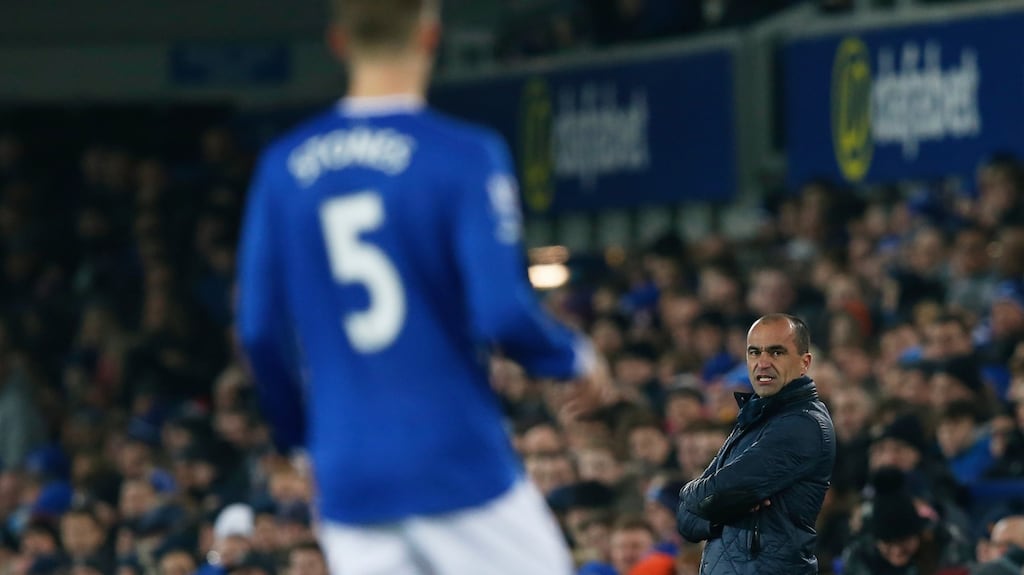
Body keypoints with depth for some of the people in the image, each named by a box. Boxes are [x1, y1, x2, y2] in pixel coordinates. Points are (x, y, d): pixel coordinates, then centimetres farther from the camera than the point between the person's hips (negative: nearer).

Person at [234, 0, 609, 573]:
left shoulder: (284, 168, 4)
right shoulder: (463, 155, -9)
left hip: (348, 478, 5)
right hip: (459, 463, -4)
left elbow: (260, 330, 6)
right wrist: (578, 358, 5)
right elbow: (504, 312, -15)